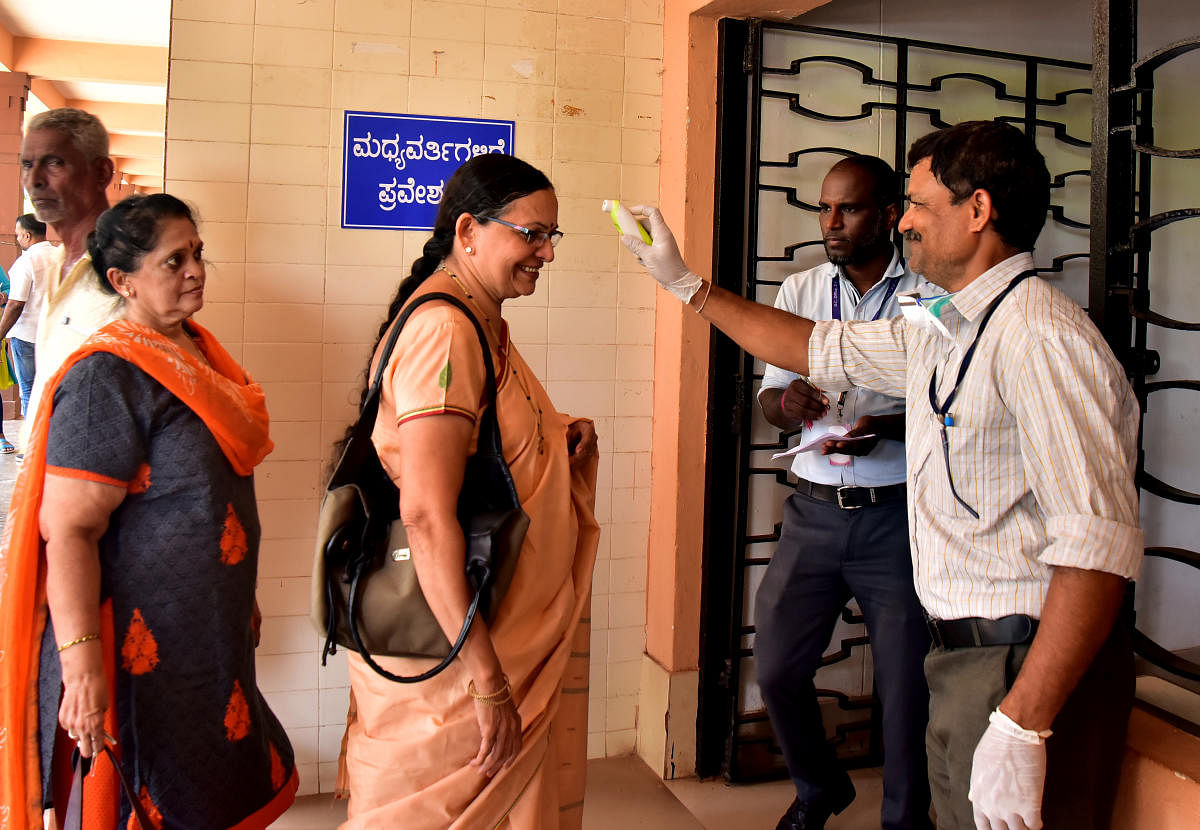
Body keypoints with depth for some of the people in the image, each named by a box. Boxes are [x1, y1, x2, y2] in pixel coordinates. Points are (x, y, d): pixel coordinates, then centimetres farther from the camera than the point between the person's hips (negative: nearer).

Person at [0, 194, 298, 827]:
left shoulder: (195, 349, 8)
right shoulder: (106, 379, -20)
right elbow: (68, 530, -25)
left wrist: (242, 602, 24)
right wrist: (81, 660, -30)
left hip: (208, 626, 9)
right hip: (145, 644, -8)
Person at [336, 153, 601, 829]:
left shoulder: (482, 323, 11)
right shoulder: (446, 329, -21)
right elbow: (427, 516, -27)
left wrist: (557, 441, 3)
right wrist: (487, 679, -26)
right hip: (458, 650, -10)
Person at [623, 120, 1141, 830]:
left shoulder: (1040, 338, -20)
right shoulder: (938, 332, 11)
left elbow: (1099, 544, -27)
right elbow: (818, 348, 24)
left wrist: (1021, 726, -29)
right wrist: (686, 283, 24)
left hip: (1030, 668, -9)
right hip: (966, 658, 9)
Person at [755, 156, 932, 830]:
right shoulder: (799, 290, 10)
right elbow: (770, 398, 11)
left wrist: (885, 427, -20)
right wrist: (789, 401, -12)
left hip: (896, 516, -3)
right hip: (814, 512, 4)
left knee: (905, 683, 3)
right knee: (777, 668, 7)